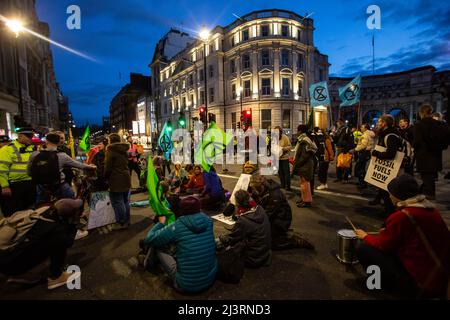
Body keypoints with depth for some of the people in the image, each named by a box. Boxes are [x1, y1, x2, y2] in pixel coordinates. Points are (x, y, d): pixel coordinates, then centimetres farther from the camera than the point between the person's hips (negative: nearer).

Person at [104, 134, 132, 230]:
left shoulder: (110, 150, -10)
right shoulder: (124, 150, 12)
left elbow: (108, 167, -10)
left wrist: (106, 177, 4)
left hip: (116, 180, -8)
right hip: (126, 178, 8)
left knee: (117, 202, 0)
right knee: (125, 201, 14)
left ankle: (121, 223, 5)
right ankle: (127, 221, 23)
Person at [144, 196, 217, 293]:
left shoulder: (177, 227, -16)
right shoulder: (208, 221, -5)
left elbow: (149, 240, -5)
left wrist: (161, 223, 11)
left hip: (188, 285, -4)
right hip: (211, 278, 5)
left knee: (157, 247, 7)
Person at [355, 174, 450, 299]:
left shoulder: (401, 216, -22)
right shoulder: (431, 209, 2)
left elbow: (383, 245, -9)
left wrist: (366, 237, 8)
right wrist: (389, 232, 15)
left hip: (420, 284, -8)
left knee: (363, 250, -7)